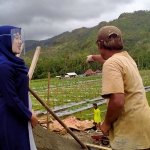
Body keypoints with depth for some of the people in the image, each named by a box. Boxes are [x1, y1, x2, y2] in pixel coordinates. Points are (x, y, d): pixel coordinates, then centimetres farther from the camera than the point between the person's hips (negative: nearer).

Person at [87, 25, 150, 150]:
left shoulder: (111, 64, -17)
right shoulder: (125, 57, 9)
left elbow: (117, 101, -29)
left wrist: (107, 123, -11)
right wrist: (93, 57, 54)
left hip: (131, 132, -9)